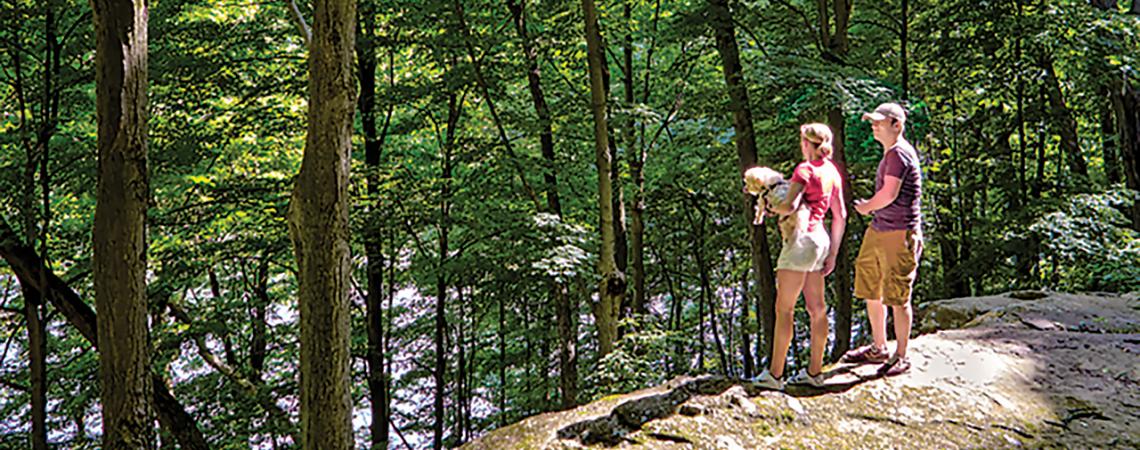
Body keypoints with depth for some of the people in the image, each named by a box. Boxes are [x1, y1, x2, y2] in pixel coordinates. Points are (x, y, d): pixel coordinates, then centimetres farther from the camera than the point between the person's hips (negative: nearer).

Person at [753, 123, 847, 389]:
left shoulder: (805, 170, -13)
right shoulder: (832, 171, 11)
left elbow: (790, 206, -26)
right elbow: (840, 216, 14)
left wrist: (771, 207, -4)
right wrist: (832, 254, 17)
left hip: (802, 239, -8)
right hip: (819, 239, 8)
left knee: (784, 309, -2)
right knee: (816, 308, 11)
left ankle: (774, 374, 1)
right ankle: (815, 371, 19)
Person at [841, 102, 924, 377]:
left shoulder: (900, 153, -15)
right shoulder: (889, 153, 16)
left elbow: (889, 193, -21)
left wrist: (867, 207, -5)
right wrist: (871, 206, 13)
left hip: (900, 234, -10)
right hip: (877, 230, 10)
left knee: (897, 297, -3)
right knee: (871, 291, 16)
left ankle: (901, 357, 8)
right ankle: (878, 349, 30)